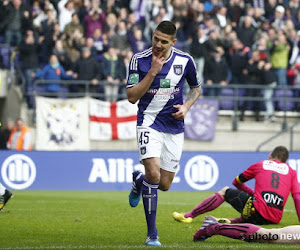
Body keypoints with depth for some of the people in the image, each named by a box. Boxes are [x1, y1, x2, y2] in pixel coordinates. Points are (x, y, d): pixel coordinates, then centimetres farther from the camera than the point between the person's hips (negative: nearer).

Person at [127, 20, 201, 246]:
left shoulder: (185, 61, -4)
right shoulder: (139, 59, -9)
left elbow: (196, 88, 14)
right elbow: (132, 96, -13)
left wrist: (186, 106, -5)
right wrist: (153, 72, -22)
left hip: (174, 126, 3)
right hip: (149, 123, -3)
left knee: (164, 184, 4)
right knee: (154, 174, -22)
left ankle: (139, 180, 42)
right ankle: (152, 233, -10)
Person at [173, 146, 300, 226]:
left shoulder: (260, 165, 19)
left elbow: (236, 182, 32)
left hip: (257, 210, -2)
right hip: (275, 219, 2)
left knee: (225, 192, 16)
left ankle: (189, 215, 13)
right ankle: (232, 221, 10)